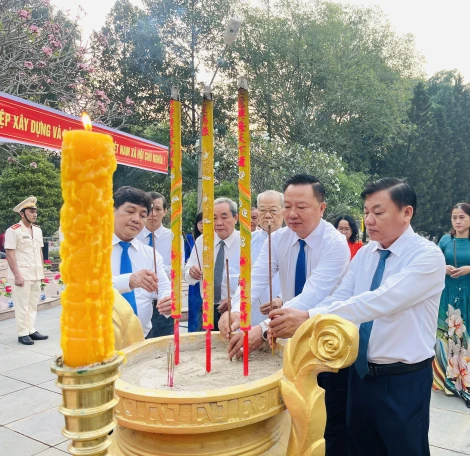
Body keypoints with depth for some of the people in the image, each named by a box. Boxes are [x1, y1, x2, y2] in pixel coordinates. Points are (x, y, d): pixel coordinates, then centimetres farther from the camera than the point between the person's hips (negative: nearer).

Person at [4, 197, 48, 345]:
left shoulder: (38, 230, 11)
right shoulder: (13, 231, -9)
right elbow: (9, 254, -12)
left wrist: (42, 271, 12)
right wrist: (17, 275, -16)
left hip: (36, 275, 6)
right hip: (22, 275, -6)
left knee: (33, 304, 12)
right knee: (22, 305, 0)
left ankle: (31, 330, 22)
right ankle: (22, 334, 10)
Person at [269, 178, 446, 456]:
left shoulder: (428, 256, -17)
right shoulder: (364, 254, 4)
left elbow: (380, 302, -32)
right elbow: (339, 300, -5)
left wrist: (309, 318, -40)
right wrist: (292, 323, -21)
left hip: (404, 380, -6)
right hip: (361, 373, 6)